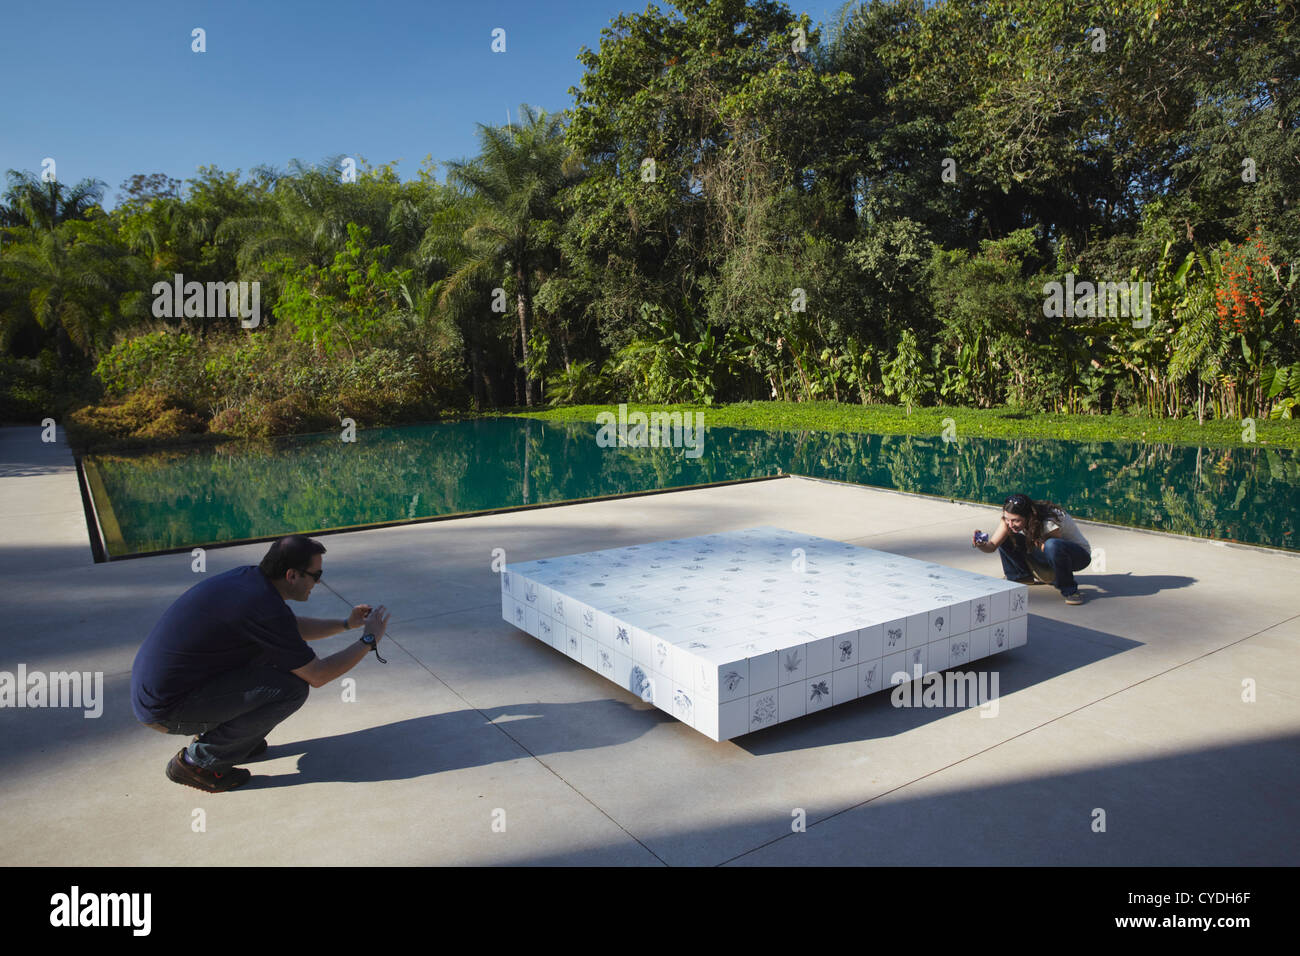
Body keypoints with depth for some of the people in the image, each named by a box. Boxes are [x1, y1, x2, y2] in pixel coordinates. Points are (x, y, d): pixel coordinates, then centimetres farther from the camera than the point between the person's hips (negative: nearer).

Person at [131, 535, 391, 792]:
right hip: (165, 711, -9)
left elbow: (293, 628, 23)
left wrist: (347, 624, 16)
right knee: (292, 687, -16)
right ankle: (198, 761, -3)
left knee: (277, 651, 13)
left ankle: (213, 733, 17)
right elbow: (317, 675, -15)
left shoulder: (250, 576, 2)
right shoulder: (264, 608, -25)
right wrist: (369, 640, -5)